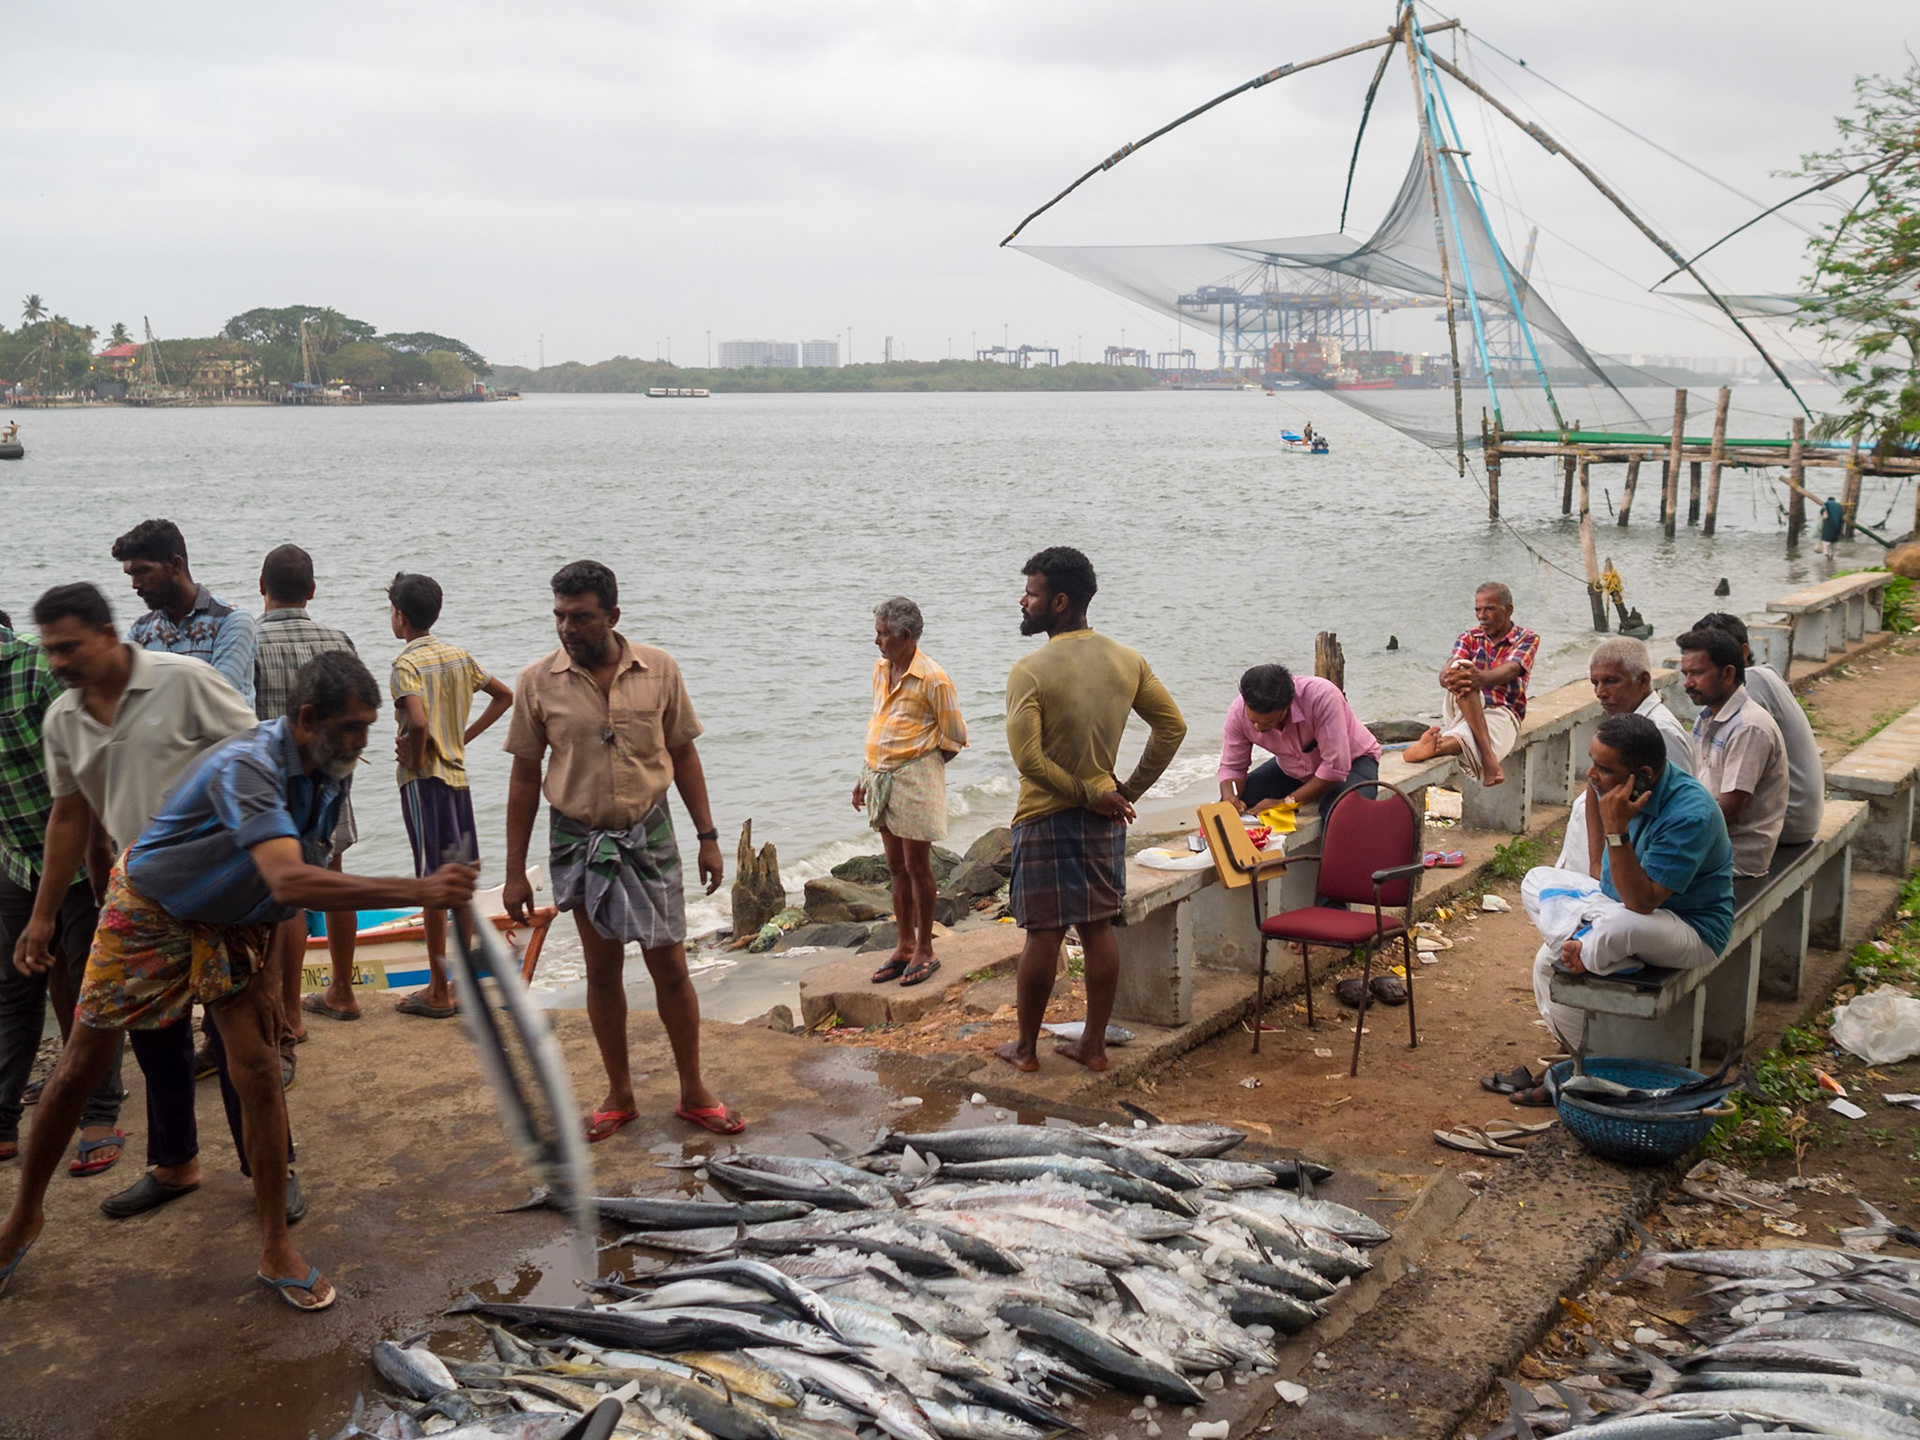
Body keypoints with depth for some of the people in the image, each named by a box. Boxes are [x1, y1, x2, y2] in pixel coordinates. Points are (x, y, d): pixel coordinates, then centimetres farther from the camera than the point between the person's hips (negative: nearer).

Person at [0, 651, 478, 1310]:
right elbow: (289, 882, -52)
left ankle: (276, 1248, 5)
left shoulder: (327, 773, -12)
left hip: (230, 924, 5)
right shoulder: (247, 767, -37)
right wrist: (418, 891, -58)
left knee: (257, 1071, -5)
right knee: (81, 1068, 8)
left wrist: (270, 966, 4)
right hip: (151, 913, -5)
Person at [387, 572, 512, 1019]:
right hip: (458, 776, 7)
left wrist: (414, 757, -11)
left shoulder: (407, 663, -13)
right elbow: (504, 696, 19)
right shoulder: (459, 656, 9)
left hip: (424, 781, -7)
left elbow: (418, 721, -29)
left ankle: (439, 992, 3)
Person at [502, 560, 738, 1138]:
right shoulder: (537, 682, -7)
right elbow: (524, 778, -1)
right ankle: (619, 1095, 25)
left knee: (670, 966, 4)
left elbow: (683, 755, 4)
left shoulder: (659, 670, -6)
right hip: (578, 838, 0)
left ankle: (693, 1092, 19)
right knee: (602, 968, 10)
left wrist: (708, 837, 2)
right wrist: (515, 873, -2)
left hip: (648, 835, 0)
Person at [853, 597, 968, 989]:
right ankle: (903, 947, 23)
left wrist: (918, 768, -3)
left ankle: (924, 951, 12)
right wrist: (867, 775, 14)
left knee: (917, 867, 1)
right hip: (882, 778, 7)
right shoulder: (880, 669, 8)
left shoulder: (932, 679, -14)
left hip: (914, 780, -7)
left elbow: (954, 740, -8)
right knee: (896, 868, 13)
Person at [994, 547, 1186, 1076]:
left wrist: (1088, 792, -11)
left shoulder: (1030, 671, -17)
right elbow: (1172, 726, 5)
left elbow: (1028, 759, -22)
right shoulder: (1128, 661, 0)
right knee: (1099, 929, 12)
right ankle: (1094, 1044, 20)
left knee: (1043, 936, 5)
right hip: (1104, 819, 5)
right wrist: (1129, 790, 6)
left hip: (1046, 819, -5)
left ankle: (1026, 1048, 18)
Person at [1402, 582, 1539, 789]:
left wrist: (1481, 678, -42)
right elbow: (1447, 671, -6)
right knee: (1461, 673, -32)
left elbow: (1510, 670, -17)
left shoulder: (1527, 639, 7)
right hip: (1464, 708, 3)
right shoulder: (1469, 638, 16)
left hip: (1502, 711, -3)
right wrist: (1448, 678, -35)